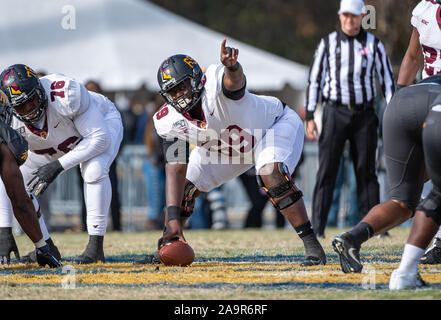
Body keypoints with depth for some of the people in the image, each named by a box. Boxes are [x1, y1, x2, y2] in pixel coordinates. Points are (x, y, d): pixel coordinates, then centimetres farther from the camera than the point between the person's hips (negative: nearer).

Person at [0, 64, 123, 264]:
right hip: (51, 147, 5)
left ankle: (96, 248, -24)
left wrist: (58, 166, -40)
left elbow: (100, 139, -35)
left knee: (94, 171, -34)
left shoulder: (65, 96, -42)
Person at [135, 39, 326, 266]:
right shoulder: (169, 121, -21)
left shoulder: (215, 84, -39)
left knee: (270, 173, -34)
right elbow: (176, 169, -21)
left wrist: (231, 66, -89)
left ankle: (312, 246, -29)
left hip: (276, 123, -6)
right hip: (226, 148, 6)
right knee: (185, 184, -3)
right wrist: (173, 219, -30)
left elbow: (234, 79, -63)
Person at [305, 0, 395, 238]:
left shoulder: (374, 44, 5)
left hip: (364, 114, 1)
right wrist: (310, 117, -1)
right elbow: (315, 80, 6)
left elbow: (387, 80, 7)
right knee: (327, 170, -6)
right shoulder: (328, 44, 5)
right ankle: (317, 227, -8)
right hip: (335, 113, -1)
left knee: (366, 171, 2)